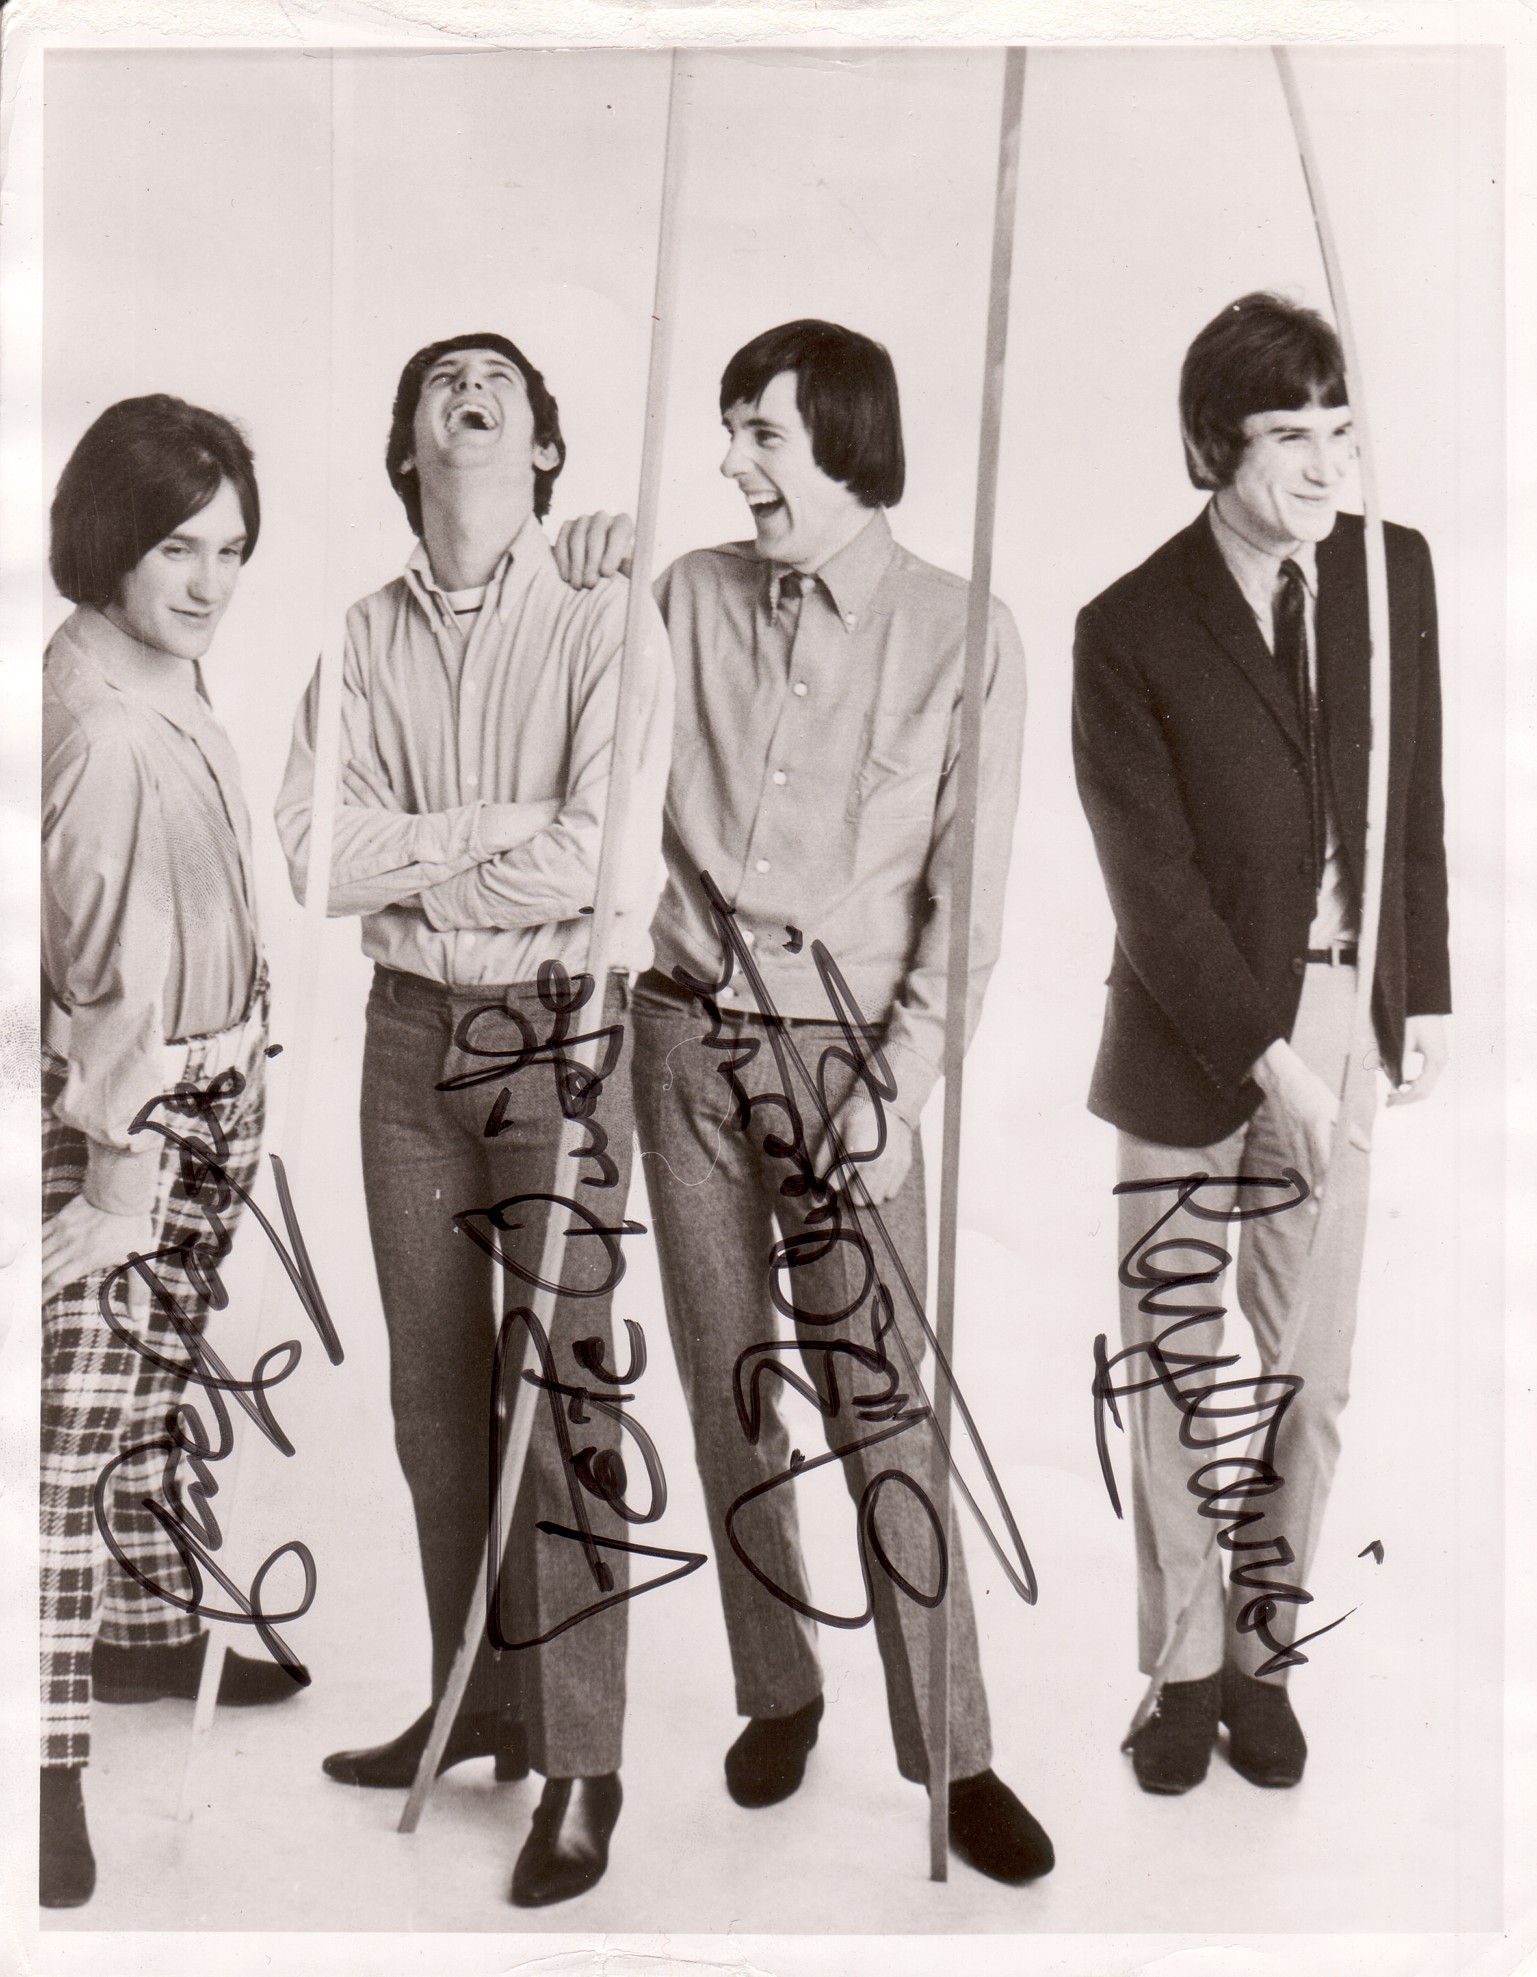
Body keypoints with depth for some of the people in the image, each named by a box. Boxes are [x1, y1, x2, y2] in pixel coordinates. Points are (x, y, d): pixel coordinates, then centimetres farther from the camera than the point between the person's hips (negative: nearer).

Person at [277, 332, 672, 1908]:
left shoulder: (605, 630, -5)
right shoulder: (364, 637, 7)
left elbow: (606, 864, -18)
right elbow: (311, 853, -6)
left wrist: (408, 863, -9)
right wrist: (499, 829, -15)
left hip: (558, 1032, -4)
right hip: (409, 1031, 5)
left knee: (558, 1397, -3)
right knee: (435, 1394, 12)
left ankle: (580, 1763, 9)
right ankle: (476, 1703, 28)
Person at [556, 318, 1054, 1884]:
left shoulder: (961, 631, -3)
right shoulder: (691, 596, 6)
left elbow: (969, 891, -3)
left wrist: (899, 1084, -10)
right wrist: (581, 618, 0)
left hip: (844, 1049, -3)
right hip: (686, 1032, 3)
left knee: (879, 1402, -3)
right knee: (728, 1384, 10)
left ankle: (951, 1749, 8)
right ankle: (777, 1690, 26)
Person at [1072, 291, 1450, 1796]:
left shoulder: (1393, 572, 1)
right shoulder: (1130, 632, -11)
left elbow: (1414, 807, 10)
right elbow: (1155, 888, -14)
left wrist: (1425, 996, 10)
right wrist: (1268, 1061, -16)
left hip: (1340, 1036, 3)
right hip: (1191, 1052, -3)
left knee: (1310, 1371, 10)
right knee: (1173, 1373, 8)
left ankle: (1266, 1651, 28)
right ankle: (1187, 1667, 26)